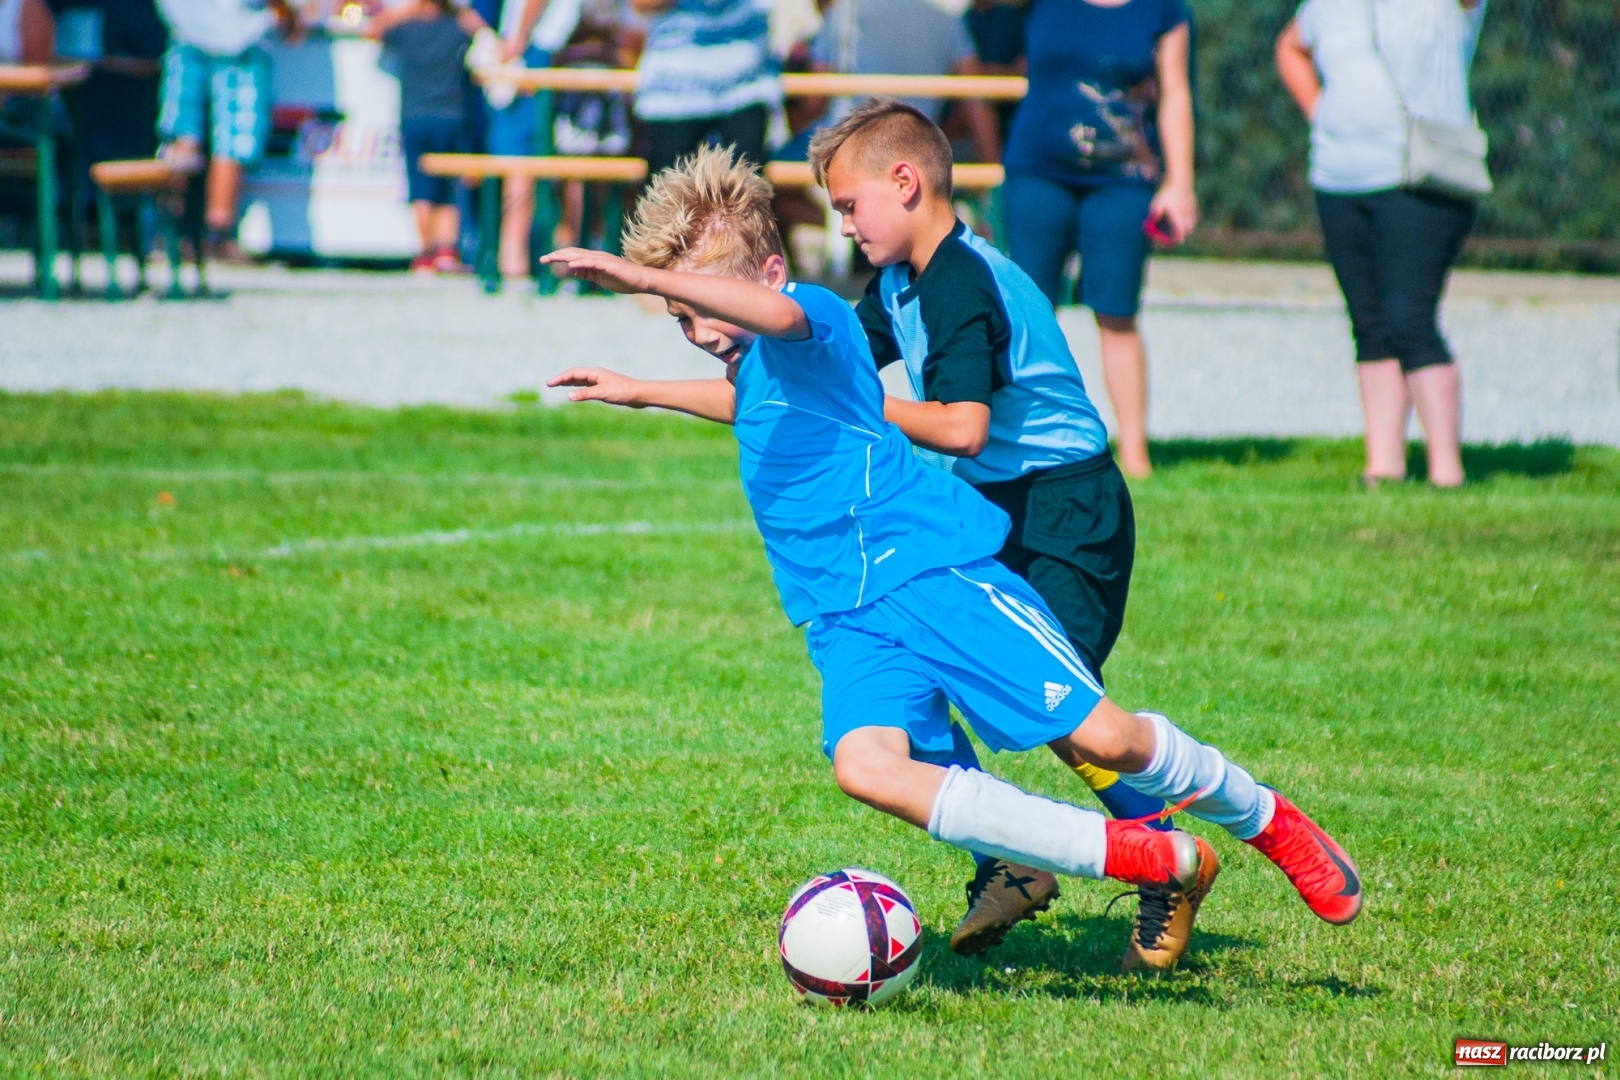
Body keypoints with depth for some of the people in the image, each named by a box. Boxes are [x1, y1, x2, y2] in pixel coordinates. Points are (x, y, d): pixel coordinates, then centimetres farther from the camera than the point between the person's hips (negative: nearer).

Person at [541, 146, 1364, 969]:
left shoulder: (813, 319, -8)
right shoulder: (756, 364, 20)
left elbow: (776, 312, -35)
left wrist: (647, 276, -45)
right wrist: (641, 391, 50)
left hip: (937, 572, -8)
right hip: (848, 620, 8)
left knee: (1103, 740, -11)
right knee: (866, 766, -23)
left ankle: (1266, 820, 21)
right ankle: (1143, 858, -19)